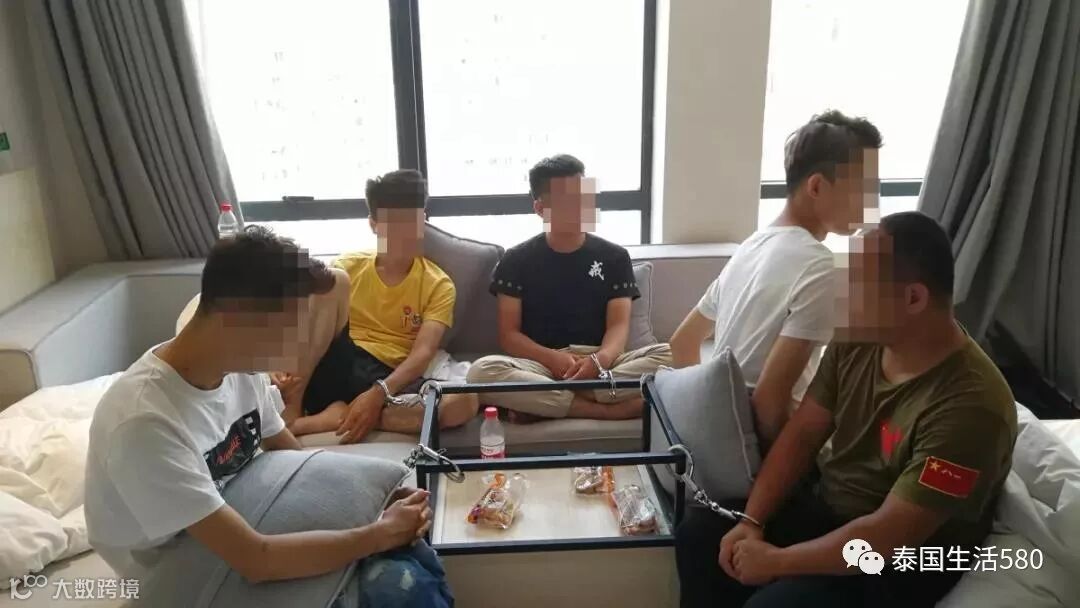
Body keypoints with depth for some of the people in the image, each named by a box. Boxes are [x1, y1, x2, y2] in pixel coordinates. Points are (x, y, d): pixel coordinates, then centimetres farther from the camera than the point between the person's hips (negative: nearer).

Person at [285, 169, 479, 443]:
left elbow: (423, 352, -8)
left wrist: (379, 393, -26)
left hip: (388, 381, 0)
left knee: (465, 401, -30)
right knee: (333, 279, -19)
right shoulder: (349, 266, 12)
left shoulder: (438, 285, 6)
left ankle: (335, 417, -27)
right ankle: (294, 401, -23)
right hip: (335, 369, 1)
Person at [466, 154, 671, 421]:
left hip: (600, 365, 2)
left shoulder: (614, 256, 11)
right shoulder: (517, 260, 7)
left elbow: (619, 325, 1)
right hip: (541, 365, -1)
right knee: (482, 371, -32)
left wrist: (600, 360, -23)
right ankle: (604, 410, -27)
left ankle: (545, 405, -26)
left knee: (671, 356, -28)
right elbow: (509, 334, 2)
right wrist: (554, 359, -18)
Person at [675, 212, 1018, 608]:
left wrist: (775, 561, -22)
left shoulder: (970, 406, -30)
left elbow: (887, 536, -29)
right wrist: (752, 522, -10)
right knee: (699, 533, -2)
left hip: (900, 564, -7)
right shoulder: (855, 341, -8)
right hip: (824, 502, 7)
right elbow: (803, 434, -1)